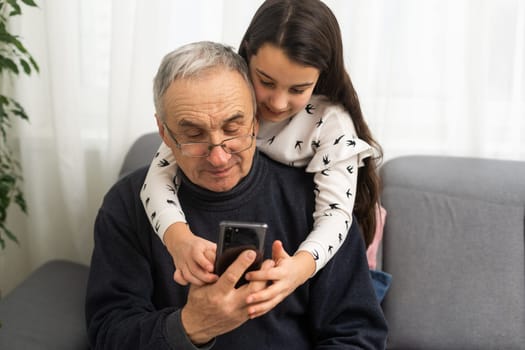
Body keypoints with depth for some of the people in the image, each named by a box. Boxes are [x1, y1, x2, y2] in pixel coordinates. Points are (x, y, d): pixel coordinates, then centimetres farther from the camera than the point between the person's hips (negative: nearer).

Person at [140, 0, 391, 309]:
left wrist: (301, 266, -51)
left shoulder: (332, 122, -21)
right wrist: (178, 237, -45)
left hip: (301, 249, 0)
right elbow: (162, 171, -22)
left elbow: (335, 212, -28)